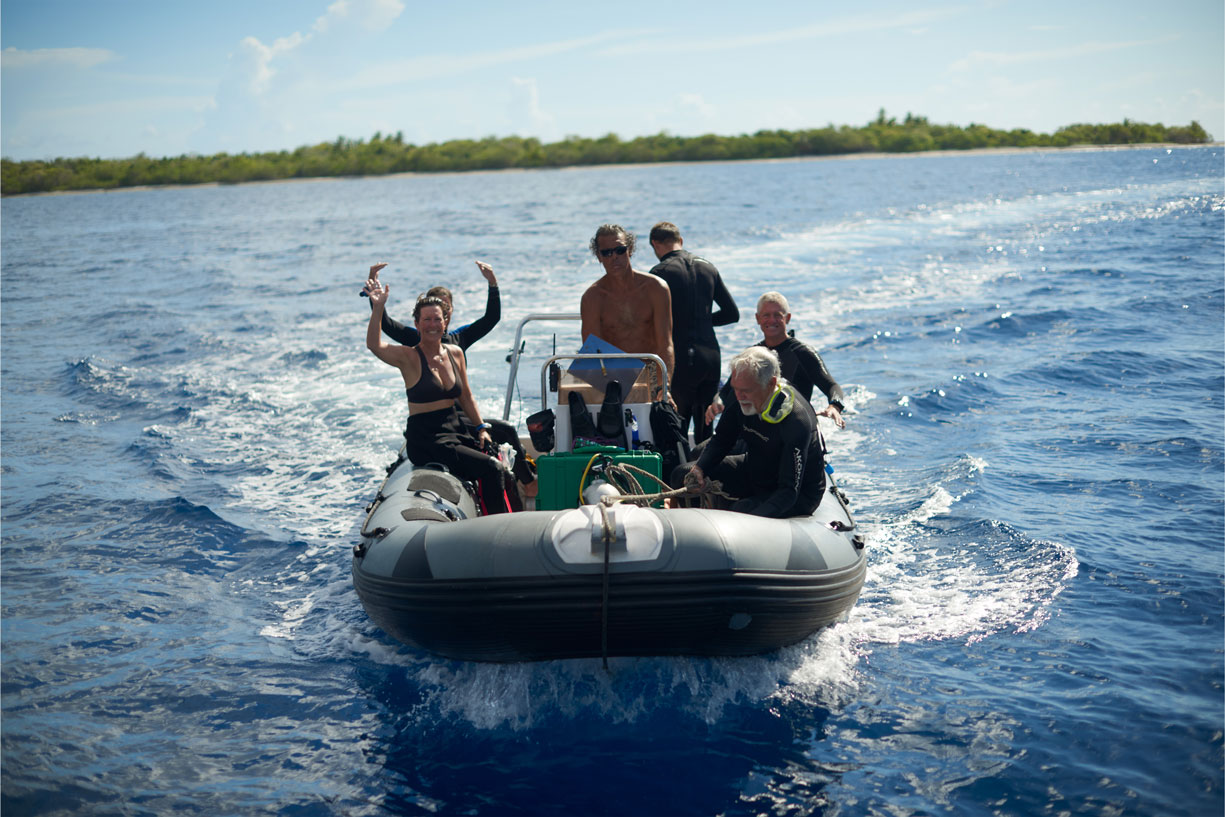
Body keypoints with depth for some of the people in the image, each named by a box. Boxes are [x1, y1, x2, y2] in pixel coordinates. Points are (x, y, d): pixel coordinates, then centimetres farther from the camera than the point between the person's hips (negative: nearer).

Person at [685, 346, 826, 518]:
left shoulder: (796, 421, -35)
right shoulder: (742, 399, -13)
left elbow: (790, 491, -34)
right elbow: (721, 440, 3)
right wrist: (699, 468, -18)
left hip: (800, 495, -7)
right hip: (755, 471, 7)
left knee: (741, 511, -35)